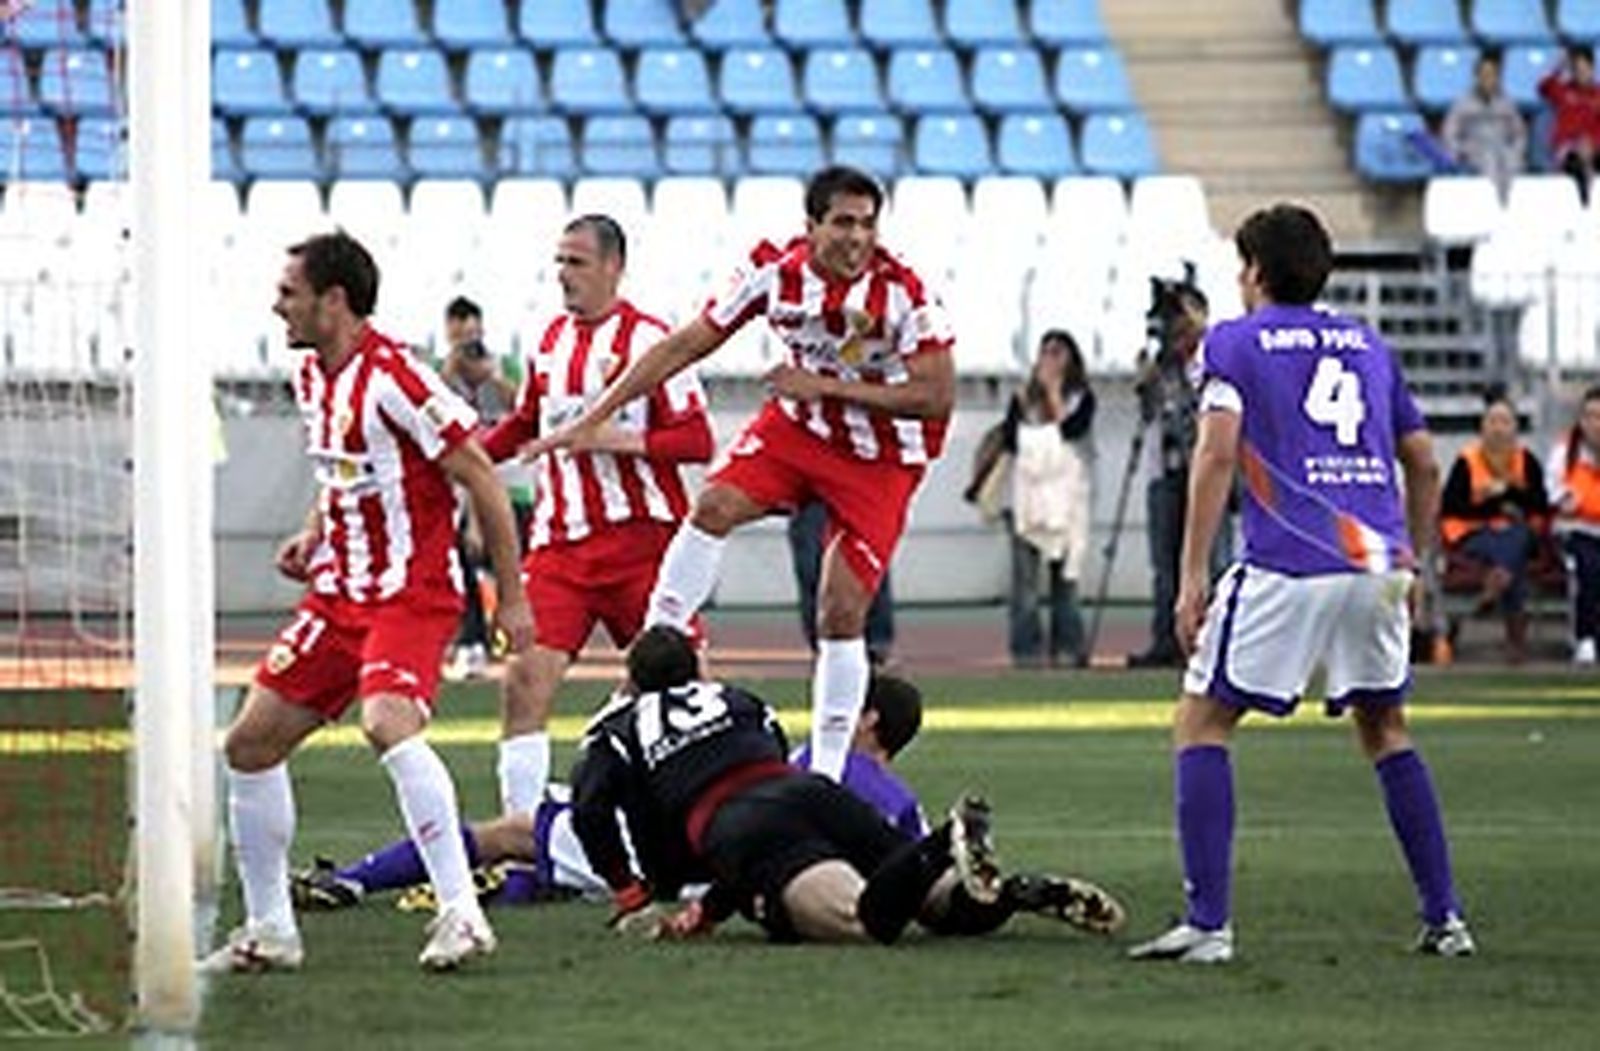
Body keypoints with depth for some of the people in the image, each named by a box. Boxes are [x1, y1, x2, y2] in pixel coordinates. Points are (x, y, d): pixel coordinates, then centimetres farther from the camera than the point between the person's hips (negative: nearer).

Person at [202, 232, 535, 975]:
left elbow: (480, 480, -15)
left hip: (411, 594, -9)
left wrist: (511, 598, -14)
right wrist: (313, 538, 7)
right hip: (338, 595, 9)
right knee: (251, 742, 7)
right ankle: (268, 930, 17)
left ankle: (461, 912, -29)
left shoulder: (392, 377, -17)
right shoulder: (311, 378, 10)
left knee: (387, 724, -33)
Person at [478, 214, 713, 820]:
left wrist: (614, 439, -21)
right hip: (560, 543, 5)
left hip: (640, 539, -5)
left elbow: (697, 440, -11)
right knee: (526, 679, -9)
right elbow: (526, 423, 29)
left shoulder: (648, 340, -6)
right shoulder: (552, 341, 12)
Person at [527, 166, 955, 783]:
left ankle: (826, 775, 2)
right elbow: (685, 347, -7)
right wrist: (591, 422, -6)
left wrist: (828, 386, -26)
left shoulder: (901, 294, -24)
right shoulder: (774, 273, -14)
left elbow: (937, 397, -24)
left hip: (879, 459, -3)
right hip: (798, 427, 3)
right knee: (715, 506, -23)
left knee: (842, 615, -8)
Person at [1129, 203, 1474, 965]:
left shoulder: (1234, 343, 6)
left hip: (1289, 567, -5)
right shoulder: (1368, 346, 20)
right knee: (1384, 729, 22)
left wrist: (1192, 578, -8)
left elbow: (1218, 453, -7)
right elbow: (1424, 465, 21)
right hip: (1377, 560, 5)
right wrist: (1411, 562, 31)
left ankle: (1208, 924, -6)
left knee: (1201, 723, 5)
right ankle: (1444, 918, 16)